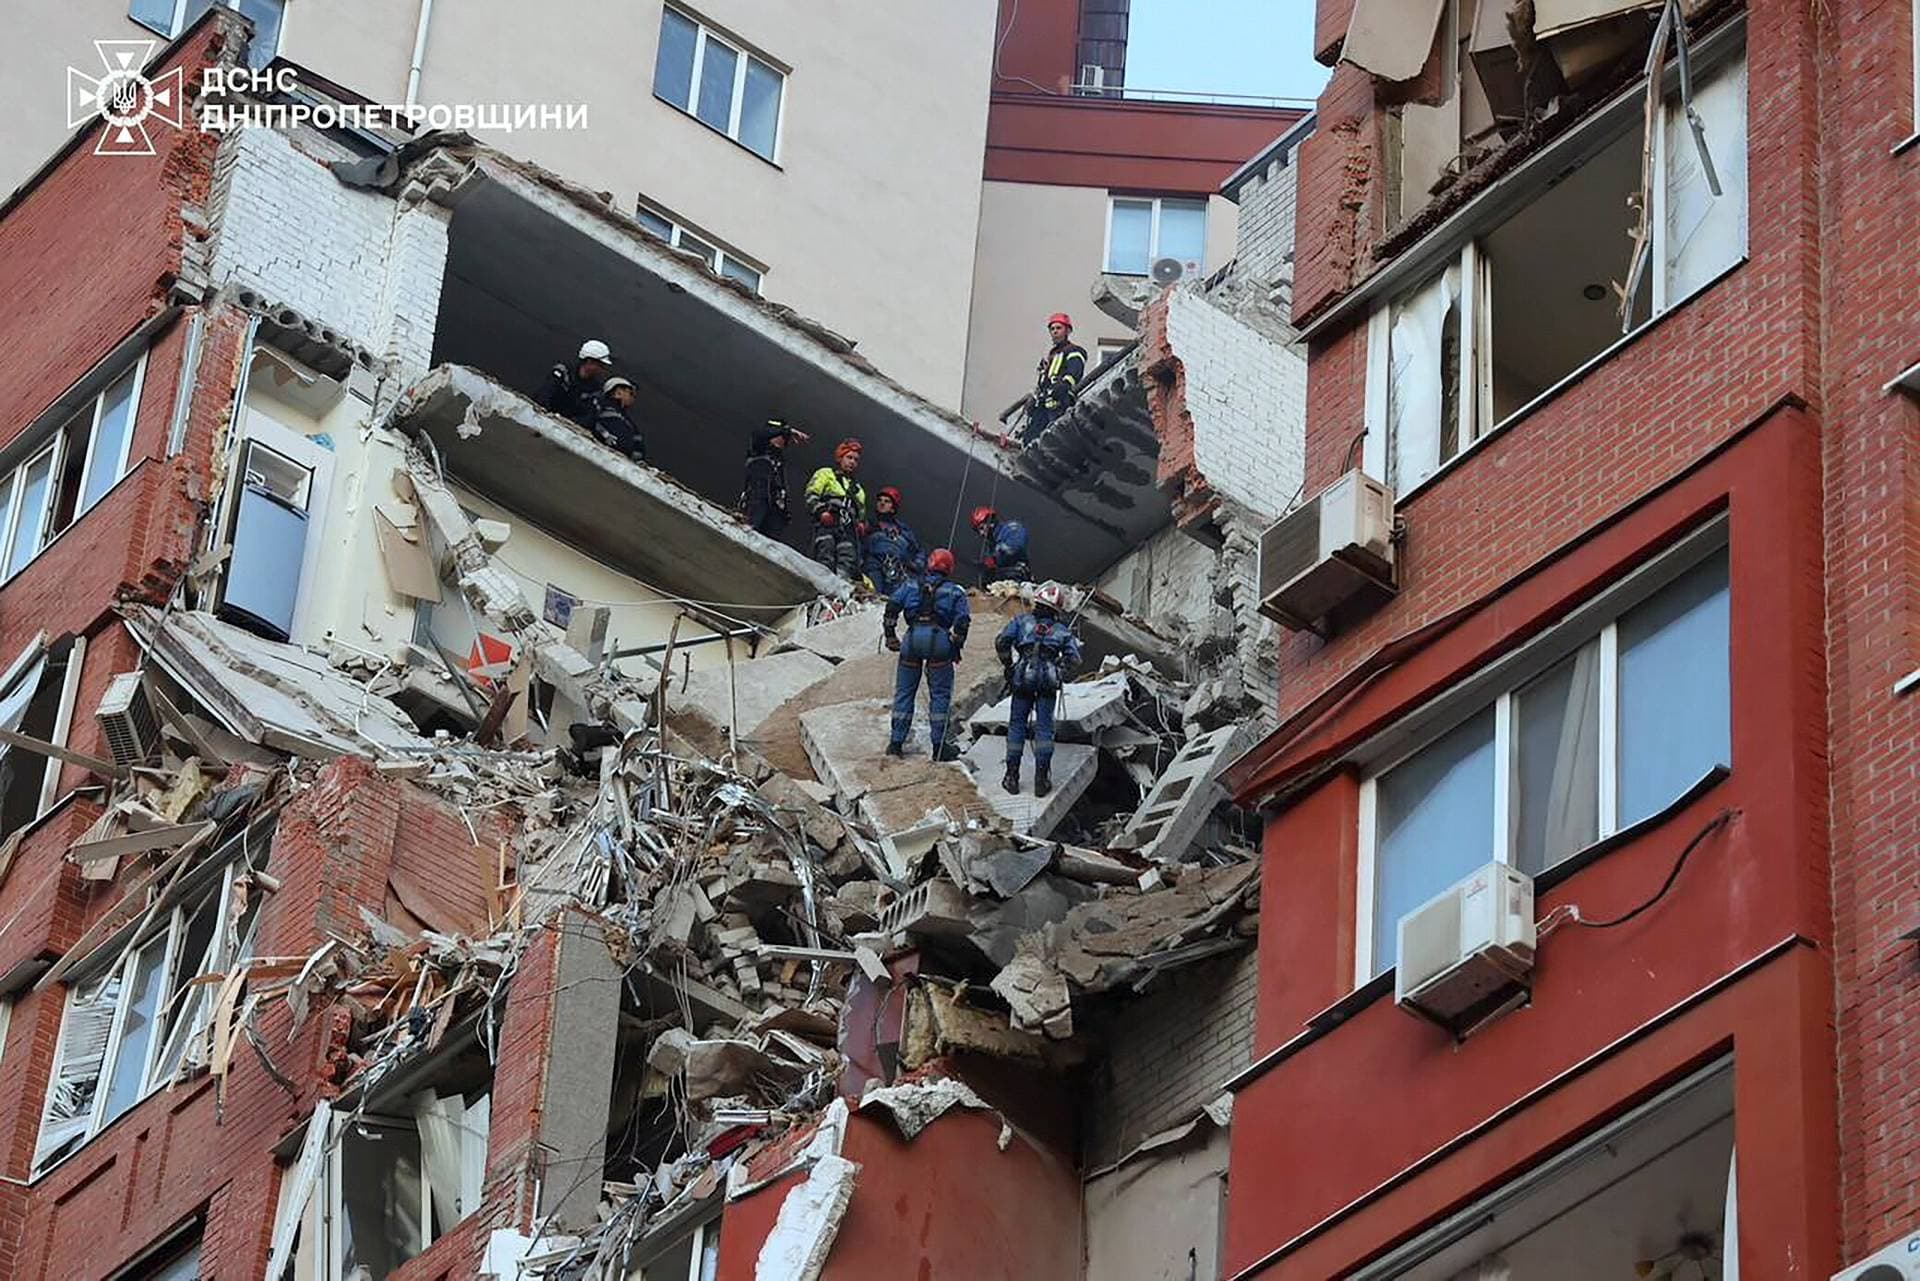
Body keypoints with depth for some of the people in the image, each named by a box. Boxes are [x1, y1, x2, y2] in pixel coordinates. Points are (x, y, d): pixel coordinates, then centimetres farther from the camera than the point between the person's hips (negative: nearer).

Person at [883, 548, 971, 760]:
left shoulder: (911, 584, 15)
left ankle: (896, 743, 10)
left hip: (913, 637, 2)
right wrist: (956, 647, 11)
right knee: (940, 694, 5)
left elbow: (893, 606, 5)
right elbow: (962, 621, 2)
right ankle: (939, 746, 3)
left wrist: (890, 635, 8)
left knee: (904, 691, 10)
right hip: (939, 638, -2)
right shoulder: (955, 591, 11)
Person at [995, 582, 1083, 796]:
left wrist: (1009, 666, 7)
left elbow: (1002, 641, -3)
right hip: (1049, 680, 0)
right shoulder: (1062, 629, 12)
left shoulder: (1022, 621, 8)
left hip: (1023, 679, 0)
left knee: (1017, 725, 8)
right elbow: (1073, 658, 2)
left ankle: (1012, 776, 8)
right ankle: (1041, 778, -1)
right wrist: (1059, 672, 13)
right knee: (1044, 726, 4)